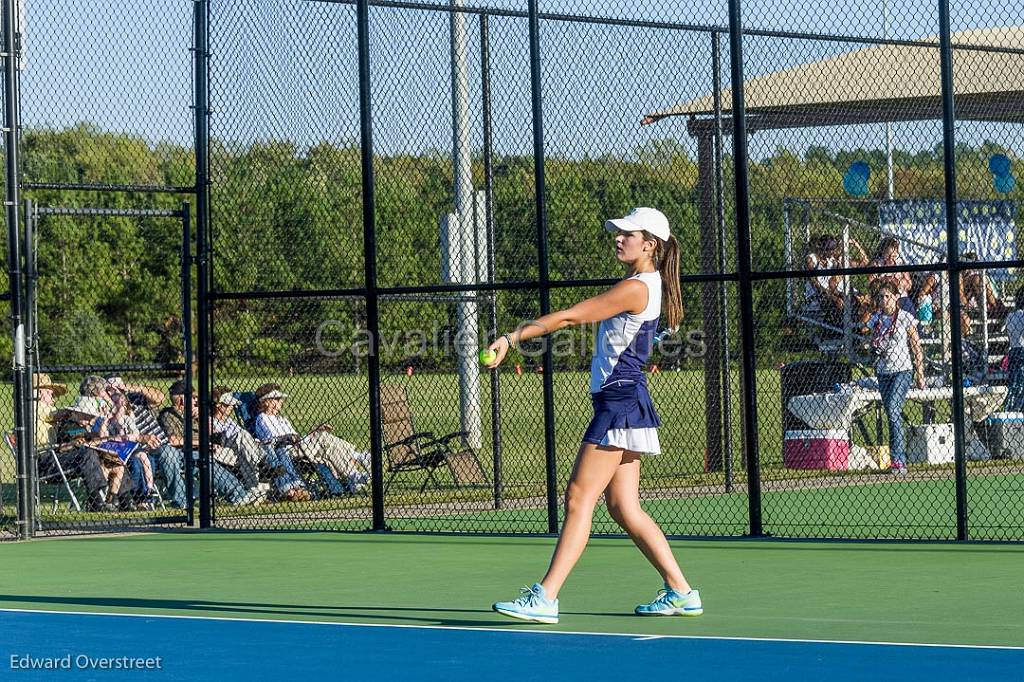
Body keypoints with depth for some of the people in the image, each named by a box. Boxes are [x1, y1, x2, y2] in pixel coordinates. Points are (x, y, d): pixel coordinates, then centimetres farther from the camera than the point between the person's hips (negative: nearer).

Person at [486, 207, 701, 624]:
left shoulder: (637, 288, -14)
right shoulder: (647, 285, 17)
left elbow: (570, 316, -15)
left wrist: (511, 338, -13)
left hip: (620, 401, -10)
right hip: (620, 403, 10)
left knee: (579, 498, -11)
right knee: (623, 506, 10)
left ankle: (545, 598, -13)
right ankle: (681, 592, 12)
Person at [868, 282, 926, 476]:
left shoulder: (905, 318, -3)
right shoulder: (875, 320, 10)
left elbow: (916, 347, -1)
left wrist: (920, 373, -4)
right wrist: (875, 347, -4)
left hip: (902, 370, -5)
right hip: (883, 371, 5)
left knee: (893, 412, -20)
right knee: (892, 416, 5)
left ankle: (898, 460, -21)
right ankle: (900, 461, 10)